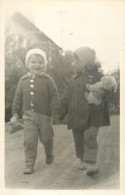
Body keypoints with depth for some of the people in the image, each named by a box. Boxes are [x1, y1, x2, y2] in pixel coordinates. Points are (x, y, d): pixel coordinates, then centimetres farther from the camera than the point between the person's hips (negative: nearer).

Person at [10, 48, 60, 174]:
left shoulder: (47, 80, -5)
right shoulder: (23, 80, 4)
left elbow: (54, 97, -6)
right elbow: (18, 98, 9)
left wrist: (55, 113, -10)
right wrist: (15, 114, 6)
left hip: (44, 115, -1)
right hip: (28, 115, 2)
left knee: (46, 138, 13)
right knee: (29, 141, -3)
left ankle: (49, 155, 42)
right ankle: (29, 165, 6)